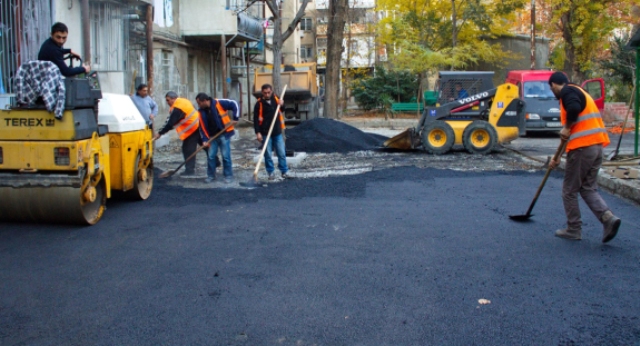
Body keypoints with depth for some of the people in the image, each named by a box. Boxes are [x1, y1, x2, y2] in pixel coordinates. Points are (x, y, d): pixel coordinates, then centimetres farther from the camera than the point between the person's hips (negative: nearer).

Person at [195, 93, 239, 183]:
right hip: (212, 136, 5)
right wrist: (205, 139, -6)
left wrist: (235, 118, -13)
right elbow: (202, 127, 3)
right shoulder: (201, 111, 0)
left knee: (226, 156, -2)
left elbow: (234, 104, -11)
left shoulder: (219, 103, -15)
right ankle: (211, 175, 19)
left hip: (224, 134, -5)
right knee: (210, 156, 5)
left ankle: (228, 175, 11)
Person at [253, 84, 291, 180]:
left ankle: (285, 171, 14)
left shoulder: (276, 99, 5)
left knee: (282, 153, 5)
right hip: (265, 133, -3)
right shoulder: (259, 103, -7)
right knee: (268, 154, 2)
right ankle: (271, 172, 13)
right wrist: (258, 132, -17)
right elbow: (256, 119, -8)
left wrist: (282, 104, -2)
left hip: (277, 132, 3)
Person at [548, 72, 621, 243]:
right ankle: (608, 217, -5)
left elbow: (574, 109, -29)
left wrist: (566, 128, -12)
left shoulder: (568, 91, -3)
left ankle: (574, 230, 13)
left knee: (569, 190, 5)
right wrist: (558, 157, 31)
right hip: (597, 145, 9)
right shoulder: (578, 92, 25)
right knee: (588, 188, 15)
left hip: (582, 147, -9)